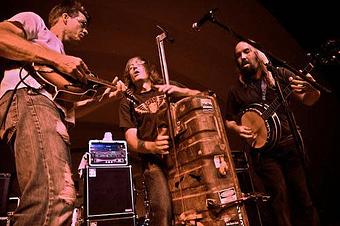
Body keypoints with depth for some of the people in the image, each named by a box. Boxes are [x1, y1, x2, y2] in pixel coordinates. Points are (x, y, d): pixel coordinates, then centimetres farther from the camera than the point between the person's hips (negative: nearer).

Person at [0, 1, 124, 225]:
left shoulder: (61, 54, 39)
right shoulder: (34, 21, 21)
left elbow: (69, 106, 29)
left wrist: (106, 95, 24)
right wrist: (57, 59, -6)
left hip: (54, 112, 9)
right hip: (29, 98, -9)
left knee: (59, 198, 0)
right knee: (56, 198, -28)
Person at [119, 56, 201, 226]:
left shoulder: (169, 87, 19)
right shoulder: (128, 102, 16)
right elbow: (131, 140, 6)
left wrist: (181, 91, -10)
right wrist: (151, 146, -15)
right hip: (155, 160, -1)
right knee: (162, 210, -22)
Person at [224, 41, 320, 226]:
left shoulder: (280, 74, 7)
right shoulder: (236, 91, 6)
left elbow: (308, 100, 4)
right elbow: (228, 121, 13)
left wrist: (311, 89, -18)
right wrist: (238, 128, -8)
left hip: (291, 144, 1)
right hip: (263, 150, -1)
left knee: (303, 196, 2)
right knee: (280, 197, -7)